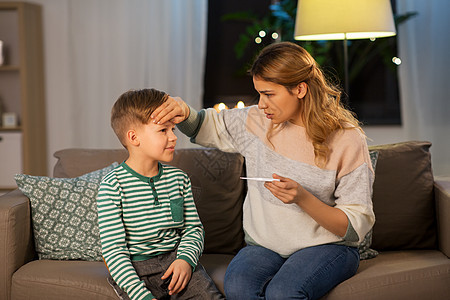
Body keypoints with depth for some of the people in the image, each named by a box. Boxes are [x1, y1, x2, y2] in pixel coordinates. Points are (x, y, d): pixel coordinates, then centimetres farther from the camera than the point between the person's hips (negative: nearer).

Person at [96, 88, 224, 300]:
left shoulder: (178, 178, 6)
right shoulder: (112, 187, -10)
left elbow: (193, 227, 14)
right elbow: (113, 249, -13)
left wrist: (186, 259, -8)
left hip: (175, 258, 3)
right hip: (134, 268, -3)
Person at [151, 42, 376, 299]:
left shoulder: (347, 139, -11)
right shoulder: (257, 122, 1)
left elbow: (357, 226, -11)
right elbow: (206, 125, 17)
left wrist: (302, 198, -26)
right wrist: (184, 112, -8)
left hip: (328, 246, -3)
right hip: (265, 246, 3)